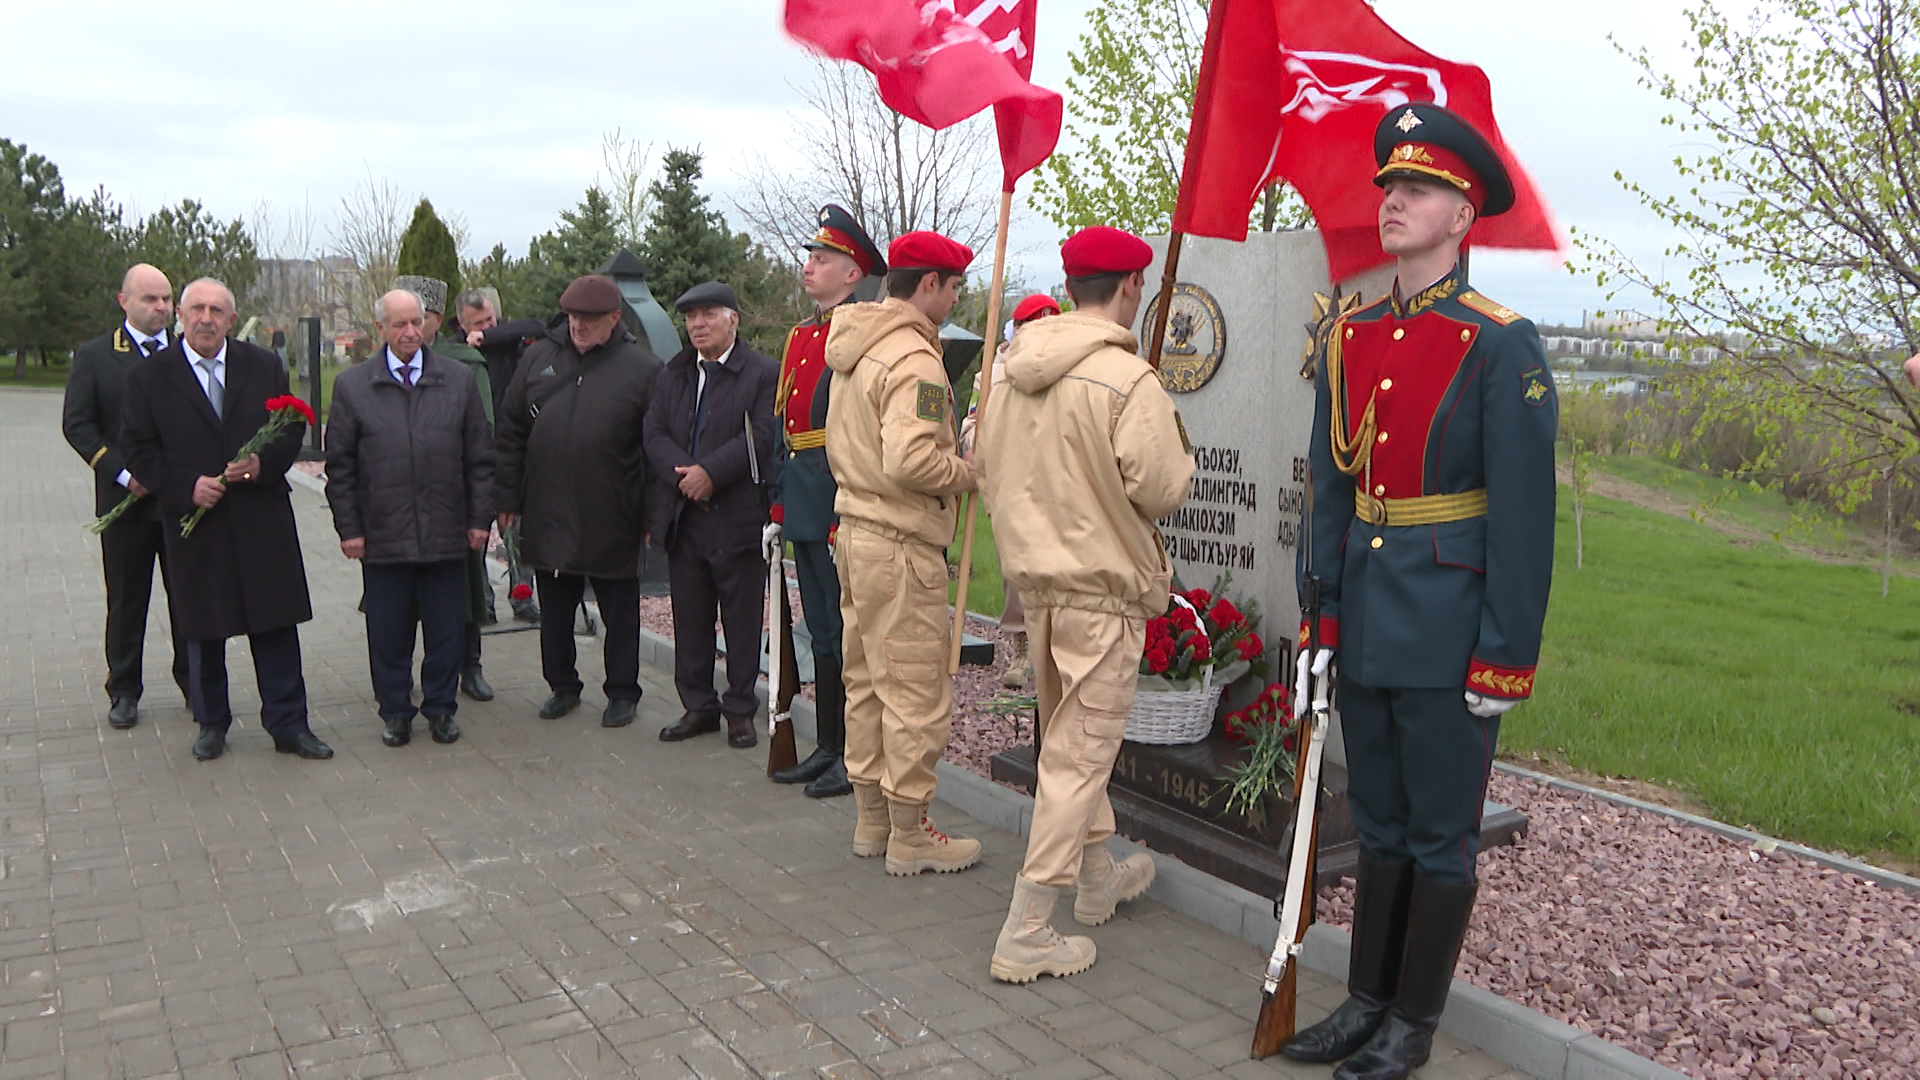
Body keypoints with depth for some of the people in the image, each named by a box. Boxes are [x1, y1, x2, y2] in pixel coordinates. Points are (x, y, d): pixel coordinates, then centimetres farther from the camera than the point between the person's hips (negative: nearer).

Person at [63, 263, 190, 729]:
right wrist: (122, 474, -12)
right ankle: (124, 691, 19)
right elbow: (77, 424, -2)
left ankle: (193, 683, 19)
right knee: (126, 602, 8)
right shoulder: (94, 356, 3)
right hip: (126, 499, -1)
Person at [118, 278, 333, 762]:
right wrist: (185, 486, -13)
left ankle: (288, 725, 10)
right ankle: (211, 724, 25)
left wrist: (264, 463, -12)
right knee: (203, 631, 9)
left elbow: (292, 428, 7)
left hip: (263, 521, 1)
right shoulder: (149, 375, 2)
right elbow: (137, 447, 0)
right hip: (195, 521, 0)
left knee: (276, 624, 1)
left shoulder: (264, 366, 6)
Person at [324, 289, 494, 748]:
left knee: (445, 631, 8)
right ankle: (395, 711, 22)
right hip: (382, 536, -1)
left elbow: (479, 457, 7)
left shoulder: (459, 379, 6)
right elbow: (340, 466, 4)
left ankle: (441, 709, 23)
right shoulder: (352, 386, 3)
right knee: (388, 633, 7)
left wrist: (480, 518, 3)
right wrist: (348, 528, -1)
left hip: (447, 533, 1)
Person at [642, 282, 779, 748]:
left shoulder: (764, 373, -2)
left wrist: (710, 473, -20)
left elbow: (761, 435, -13)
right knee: (690, 617, 11)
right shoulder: (673, 375, 15)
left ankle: (740, 709, 15)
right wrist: (683, 474, -13)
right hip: (682, 517, 5)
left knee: (742, 618, 3)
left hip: (739, 518, -5)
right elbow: (655, 434, 6)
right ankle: (699, 706, 22)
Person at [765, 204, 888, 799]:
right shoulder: (800, 337, 16)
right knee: (822, 631, 15)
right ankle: (828, 748, 25)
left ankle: (857, 757, 10)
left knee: (846, 631, -1)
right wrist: (778, 509, 15)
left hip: (842, 505, -9)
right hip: (804, 507, 9)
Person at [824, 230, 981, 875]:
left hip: (856, 528, 10)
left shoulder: (854, 348, 13)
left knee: (866, 682, 17)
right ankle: (909, 834, 10)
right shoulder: (913, 359, -18)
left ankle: (871, 818, 29)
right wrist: (966, 473, -11)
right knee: (916, 692, 0)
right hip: (901, 545, -10)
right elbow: (909, 460, -29)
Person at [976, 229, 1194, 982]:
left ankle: (1098, 878, 40)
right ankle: (1025, 934, 4)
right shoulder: (1129, 379, -19)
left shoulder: (1016, 367, 3)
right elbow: (1162, 491, -17)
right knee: (1079, 752, 0)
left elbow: (986, 468, 10)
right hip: (1102, 587, -8)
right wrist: (1178, 450, 2)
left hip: (1034, 579, 8)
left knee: (1070, 737, 22)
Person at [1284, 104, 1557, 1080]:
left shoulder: (1500, 346, -10)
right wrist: (1319, 617, 7)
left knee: (1440, 833, 8)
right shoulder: (1350, 339, 8)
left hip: (1449, 628, -6)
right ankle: (1367, 998, 31)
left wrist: (1505, 659, -13)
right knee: (1379, 822, 17)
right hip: (1365, 621, 6)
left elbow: (1523, 513, -12)